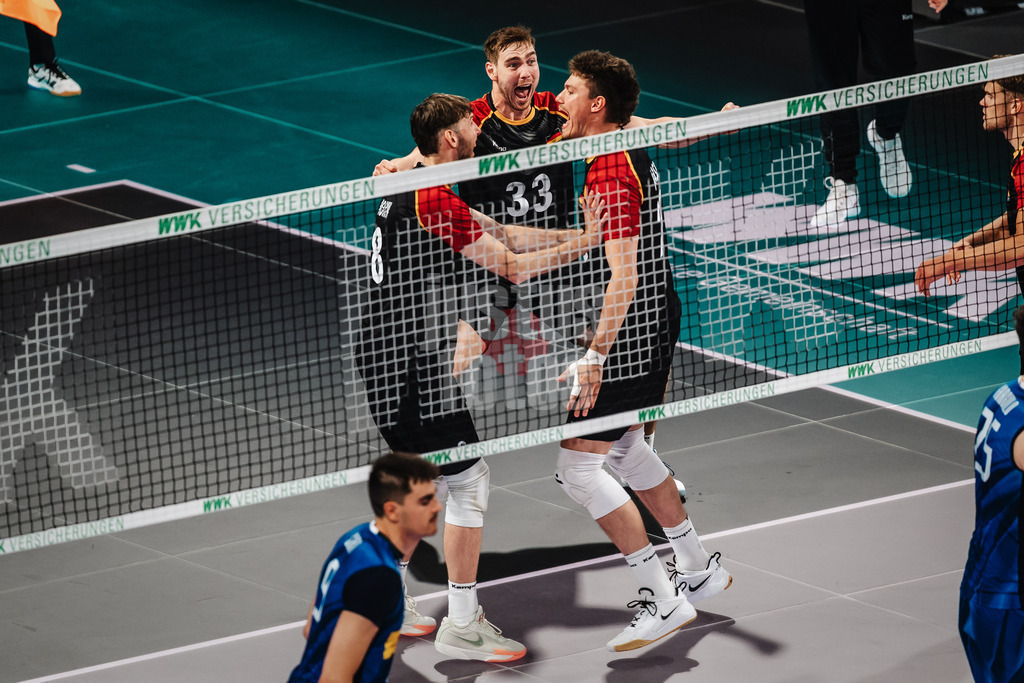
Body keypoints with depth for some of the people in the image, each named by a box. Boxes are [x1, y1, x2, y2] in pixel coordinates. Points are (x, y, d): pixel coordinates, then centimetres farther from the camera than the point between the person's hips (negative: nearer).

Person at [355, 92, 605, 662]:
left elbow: (500, 233, 14)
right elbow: (514, 267, -19)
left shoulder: (416, 191, 13)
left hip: (389, 357, 11)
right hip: (411, 364, -11)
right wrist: (586, 241, -13)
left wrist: (578, 233, 7)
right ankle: (463, 625, -2)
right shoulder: (435, 201, -19)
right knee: (470, 479, -6)